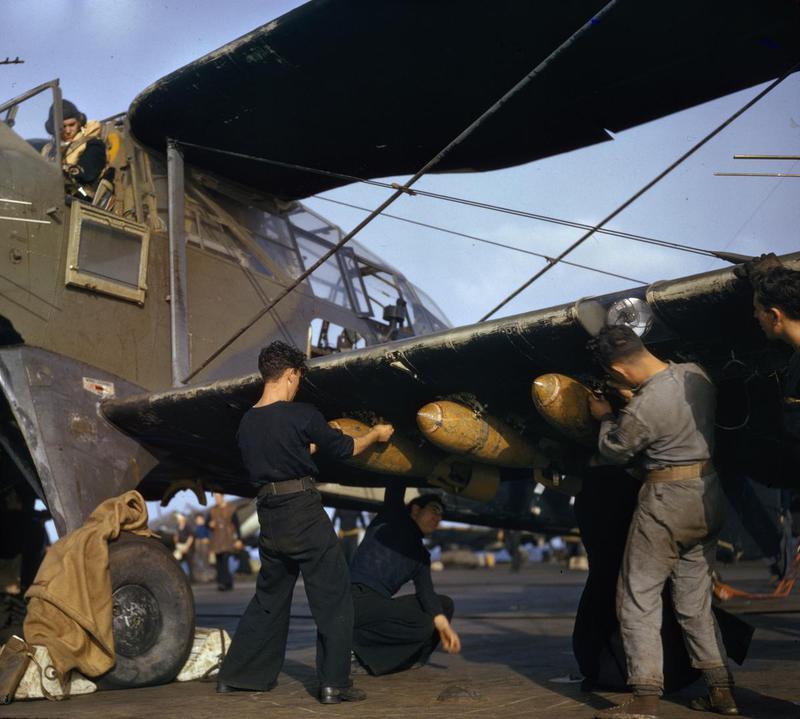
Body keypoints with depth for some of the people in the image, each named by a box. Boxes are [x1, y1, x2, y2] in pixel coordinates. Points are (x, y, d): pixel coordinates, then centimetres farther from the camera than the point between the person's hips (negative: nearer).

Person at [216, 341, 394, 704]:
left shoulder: (247, 422, 7)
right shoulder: (302, 415, -11)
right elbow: (342, 448, 1)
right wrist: (376, 434, 19)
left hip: (269, 517, 7)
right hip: (305, 514, -7)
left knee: (269, 598, 19)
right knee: (333, 598, 4)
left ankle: (234, 675, 24)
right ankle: (334, 684, 6)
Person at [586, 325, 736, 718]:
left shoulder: (643, 409, -23)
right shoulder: (695, 373, -1)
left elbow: (614, 451, -4)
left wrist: (606, 417, 14)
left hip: (667, 501, -8)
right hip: (709, 496, 8)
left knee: (639, 598, 2)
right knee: (695, 601, 17)